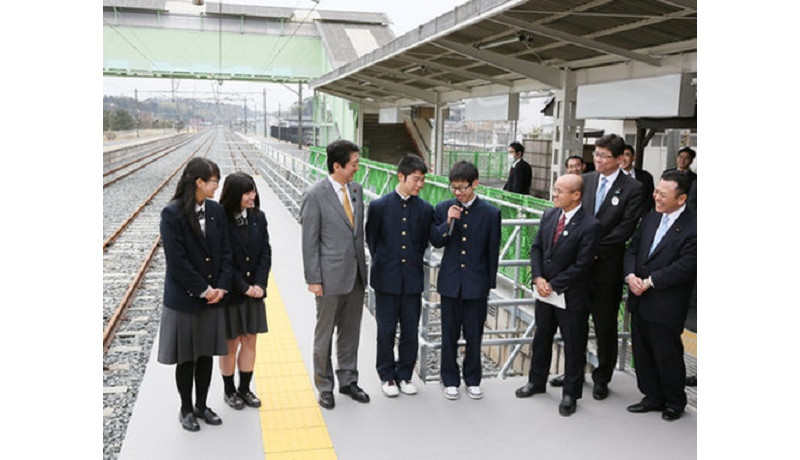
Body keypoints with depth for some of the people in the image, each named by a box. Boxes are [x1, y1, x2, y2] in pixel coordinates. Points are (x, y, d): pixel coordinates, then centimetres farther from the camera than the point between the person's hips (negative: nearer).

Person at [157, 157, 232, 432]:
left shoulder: (216, 211, 1)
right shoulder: (172, 214, -14)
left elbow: (225, 251, 3)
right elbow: (177, 260, -17)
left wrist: (221, 286, -7)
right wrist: (203, 290, -15)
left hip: (213, 295, 5)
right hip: (184, 298, -5)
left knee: (206, 354, 14)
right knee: (186, 358, 9)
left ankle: (201, 406, 30)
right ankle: (186, 410, 26)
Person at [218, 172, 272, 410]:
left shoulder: (258, 217, 1)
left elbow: (266, 253, 2)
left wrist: (259, 285, -8)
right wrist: (244, 287, -14)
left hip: (254, 290, 5)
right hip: (229, 292, -4)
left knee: (250, 341, 12)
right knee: (231, 344, 8)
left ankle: (245, 389, 27)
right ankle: (229, 391, 26)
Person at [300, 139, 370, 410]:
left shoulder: (357, 190, 6)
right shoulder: (315, 195, -12)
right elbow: (309, 242, -11)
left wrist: (363, 267, 13)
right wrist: (313, 279, -12)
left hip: (356, 275, 6)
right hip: (330, 276, -6)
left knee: (350, 332, 16)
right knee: (324, 335, 9)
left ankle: (348, 381, 31)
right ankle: (324, 386, 24)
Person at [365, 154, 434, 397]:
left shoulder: (425, 209, -1)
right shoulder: (379, 206, -6)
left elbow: (424, 242, 10)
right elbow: (371, 240, 4)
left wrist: (412, 263, 9)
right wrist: (383, 265, 8)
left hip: (412, 279, 2)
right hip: (386, 279, -2)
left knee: (410, 331, 9)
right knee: (386, 331, 8)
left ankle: (404, 375, 26)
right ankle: (387, 376, 24)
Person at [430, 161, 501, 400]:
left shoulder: (491, 213, -5)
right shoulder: (444, 208, -1)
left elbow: (493, 251, 1)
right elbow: (435, 242, -1)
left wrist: (490, 282, 3)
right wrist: (448, 222, -18)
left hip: (476, 283, -1)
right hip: (450, 281, 1)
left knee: (474, 335, 10)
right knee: (449, 334, 10)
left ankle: (473, 380, 26)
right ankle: (450, 380, 24)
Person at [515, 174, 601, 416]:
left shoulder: (589, 226, -19)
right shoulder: (549, 215, 1)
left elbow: (581, 265, -20)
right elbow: (536, 247, 5)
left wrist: (553, 285, -16)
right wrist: (538, 278, -8)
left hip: (571, 296, -6)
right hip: (545, 291, 6)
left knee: (573, 347, 9)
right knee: (541, 339, 21)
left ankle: (570, 394, 25)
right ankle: (536, 382, 40)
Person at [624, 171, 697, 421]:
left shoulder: (692, 226, -15)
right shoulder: (650, 218, 8)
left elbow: (685, 267, -20)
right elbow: (633, 248, 10)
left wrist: (649, 282, -18)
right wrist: (630, 275, -8)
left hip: (666, 306, -6)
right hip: (640, 301, 7)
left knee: (668, 356, 8)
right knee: (642, 353, 16)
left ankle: (674, 403, 29)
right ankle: (653, 397, 34)